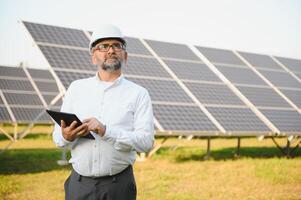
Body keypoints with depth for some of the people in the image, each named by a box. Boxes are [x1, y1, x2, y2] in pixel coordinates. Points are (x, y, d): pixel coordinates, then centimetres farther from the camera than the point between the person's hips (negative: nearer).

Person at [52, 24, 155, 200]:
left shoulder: (138, 94, 0)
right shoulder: (77, 88, 9)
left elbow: (146, 142, -11)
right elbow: (57, 137, 7)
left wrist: (106, 131, -22)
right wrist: (66, 136, -15)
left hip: (118, 185, -2)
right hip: (79, 183, 2)